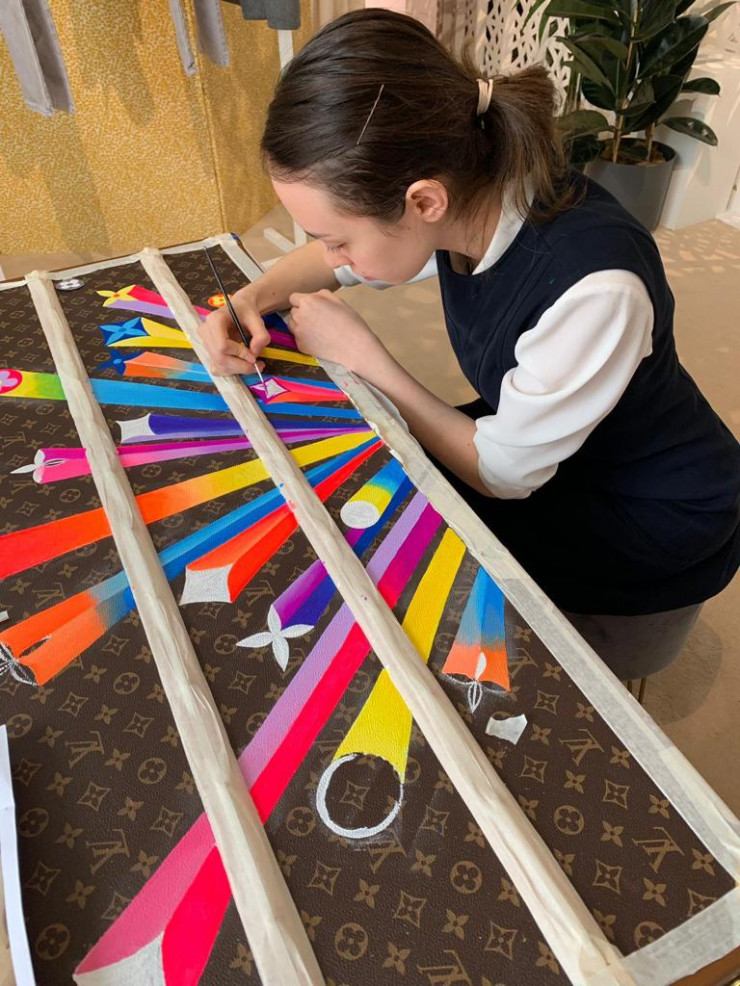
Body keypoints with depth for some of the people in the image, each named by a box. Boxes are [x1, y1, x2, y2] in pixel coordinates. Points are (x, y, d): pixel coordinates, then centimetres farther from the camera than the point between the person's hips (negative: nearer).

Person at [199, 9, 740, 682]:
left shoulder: (594, 286, -38)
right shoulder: (470, 191, -17)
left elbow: (502, 474, -24)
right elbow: (337, 260, 3)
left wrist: (361, 355, -22)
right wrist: (255, 298, -15)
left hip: (648, 528, -5)